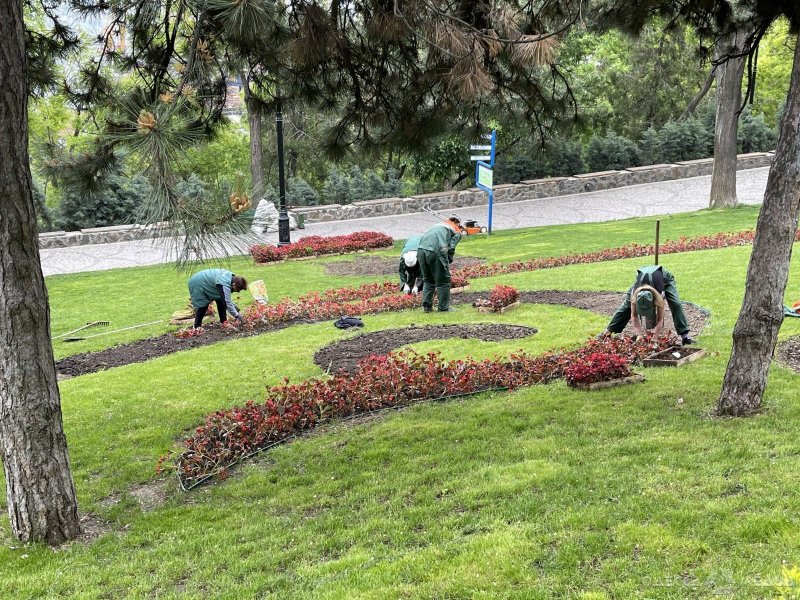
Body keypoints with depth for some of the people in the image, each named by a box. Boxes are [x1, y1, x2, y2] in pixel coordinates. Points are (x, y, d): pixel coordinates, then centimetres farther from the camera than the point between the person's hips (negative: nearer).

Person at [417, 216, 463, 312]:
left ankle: (426, 305, 16)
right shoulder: (457, 232, 16)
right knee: (443, 282, 9)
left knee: (428, 280, 21)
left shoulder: (438, 225, 32)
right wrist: (447, 264, 13)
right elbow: (450, 249, 1)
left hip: (421, 250, 5)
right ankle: (444, 308, 11)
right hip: (435, 252, -5)